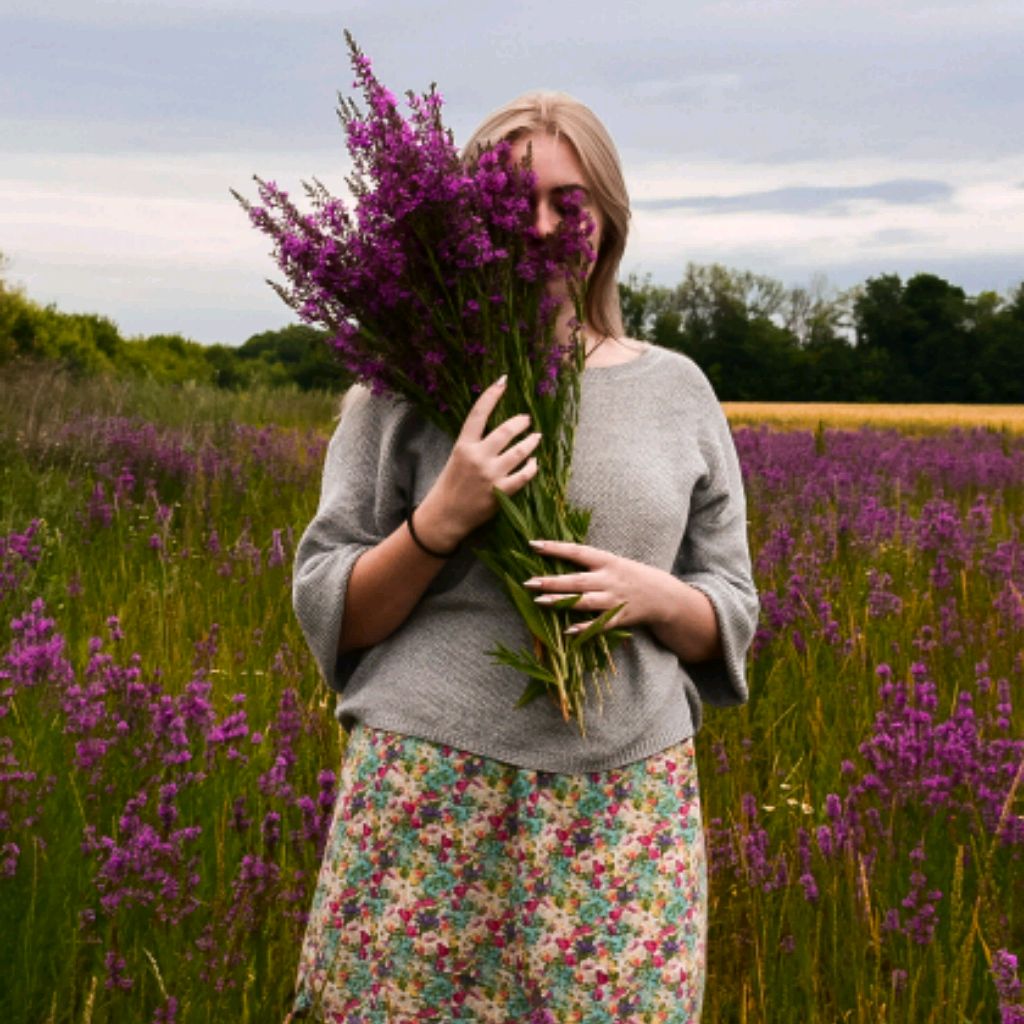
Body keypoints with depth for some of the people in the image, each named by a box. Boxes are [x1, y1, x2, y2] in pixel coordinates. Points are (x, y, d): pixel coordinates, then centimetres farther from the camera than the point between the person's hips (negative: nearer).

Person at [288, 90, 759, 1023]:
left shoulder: (677, 389, 9)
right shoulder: (409, 381, 2)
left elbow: (731, 614, 13)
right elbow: (327, 613, 2)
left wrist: (650, 596, -9)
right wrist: (442, 518, -14)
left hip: (628, 804, 2)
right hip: (431, 795, -2)